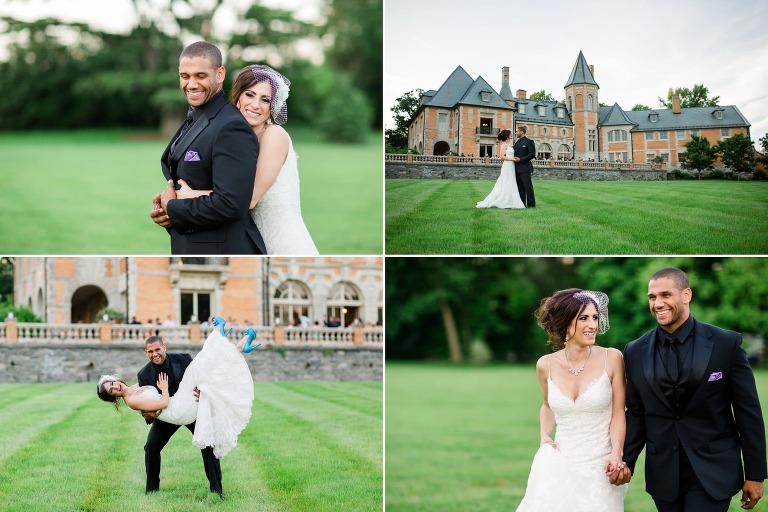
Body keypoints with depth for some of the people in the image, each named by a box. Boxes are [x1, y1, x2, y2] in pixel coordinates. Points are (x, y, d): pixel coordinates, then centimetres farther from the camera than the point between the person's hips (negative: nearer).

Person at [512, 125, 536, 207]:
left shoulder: (529, 142, -5)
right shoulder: (517, 142, 18)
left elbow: (532, 154, -11)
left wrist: (520, 159, -16)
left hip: (525, 167, -8)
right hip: (517, 168, 8)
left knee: (528, 186, -6)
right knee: (520, 187, 8)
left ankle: (531, 204, -3)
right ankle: (521, 203, 12)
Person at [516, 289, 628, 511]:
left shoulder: (611, 358, -8)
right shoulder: (546, 365, 0)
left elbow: (618, 414, -5)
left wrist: (616, 455, -19)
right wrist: (545, 435, 2)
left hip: (600, 468, -2)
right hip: (561, 465, 2)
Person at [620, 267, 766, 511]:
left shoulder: (726, 343, -5)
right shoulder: (636, 352, 3)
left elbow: (748, 412, -3)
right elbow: (636, 414, 8)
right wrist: (626, 462, -3)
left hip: (712, 470, -3)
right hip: (663, 472, 3)